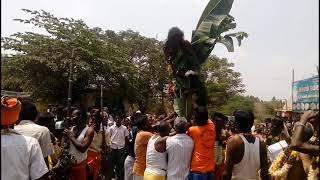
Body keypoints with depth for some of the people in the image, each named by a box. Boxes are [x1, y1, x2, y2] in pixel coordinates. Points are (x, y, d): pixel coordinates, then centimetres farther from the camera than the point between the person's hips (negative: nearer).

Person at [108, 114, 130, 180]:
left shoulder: (124, 128, 0)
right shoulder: (111, 128, 0)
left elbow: (126, 139, 5)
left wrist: (126, 148, 1)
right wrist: (109, 146, -4)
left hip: (121, 148, 0)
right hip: (113, 148, 1)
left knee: (121, 164, 4)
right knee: (112, 164, 10)